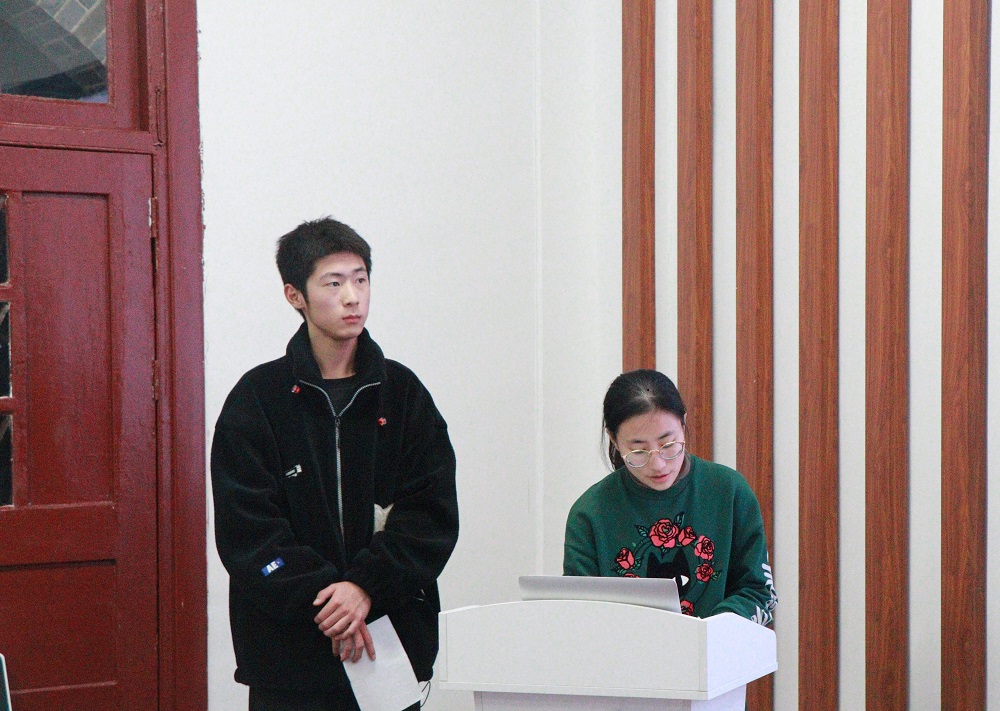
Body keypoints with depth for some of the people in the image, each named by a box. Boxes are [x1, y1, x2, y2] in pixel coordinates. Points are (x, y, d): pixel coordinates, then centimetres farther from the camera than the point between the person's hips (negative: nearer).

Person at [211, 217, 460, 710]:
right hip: (289, 654, -2)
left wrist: (367, 586, -14)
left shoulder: (403, 392, 7)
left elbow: (434, 513, 0)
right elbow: (246, 530, -6)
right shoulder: (258, 397, 1)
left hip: (393, 644, 2)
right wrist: (322, 598, -16)